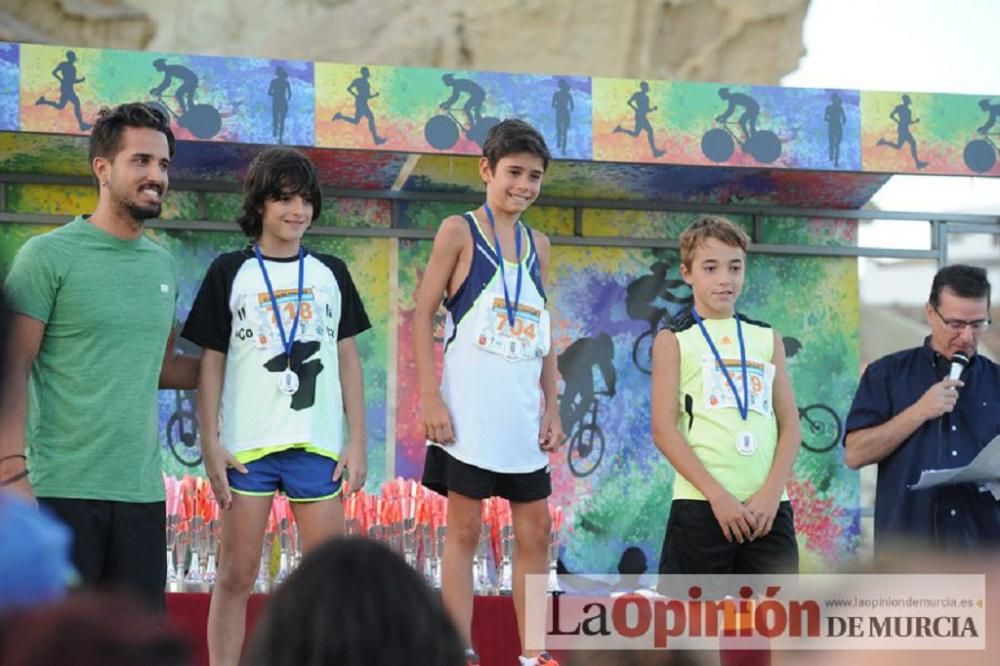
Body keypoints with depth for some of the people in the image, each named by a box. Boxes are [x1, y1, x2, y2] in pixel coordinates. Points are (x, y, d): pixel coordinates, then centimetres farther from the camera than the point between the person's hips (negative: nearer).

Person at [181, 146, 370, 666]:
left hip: (318, 445, 2)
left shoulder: (331, 273, 10)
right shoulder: (229, 272, 2)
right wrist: (210, 443, -5)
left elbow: (347, 359, 11)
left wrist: (357, 440, 5)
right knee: (237, 574, 1)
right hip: (247, 445, -2)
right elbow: (211, 363, 2)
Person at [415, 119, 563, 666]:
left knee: (535, 532, 6)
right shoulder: (459, 232, -3)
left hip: (523, 415, 6)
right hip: (469, 413, -5)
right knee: (464, 530, -1)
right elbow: (423, 314, -5)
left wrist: (552, 407, 10)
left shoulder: (537, 246, 13)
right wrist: (430, 398, -13)